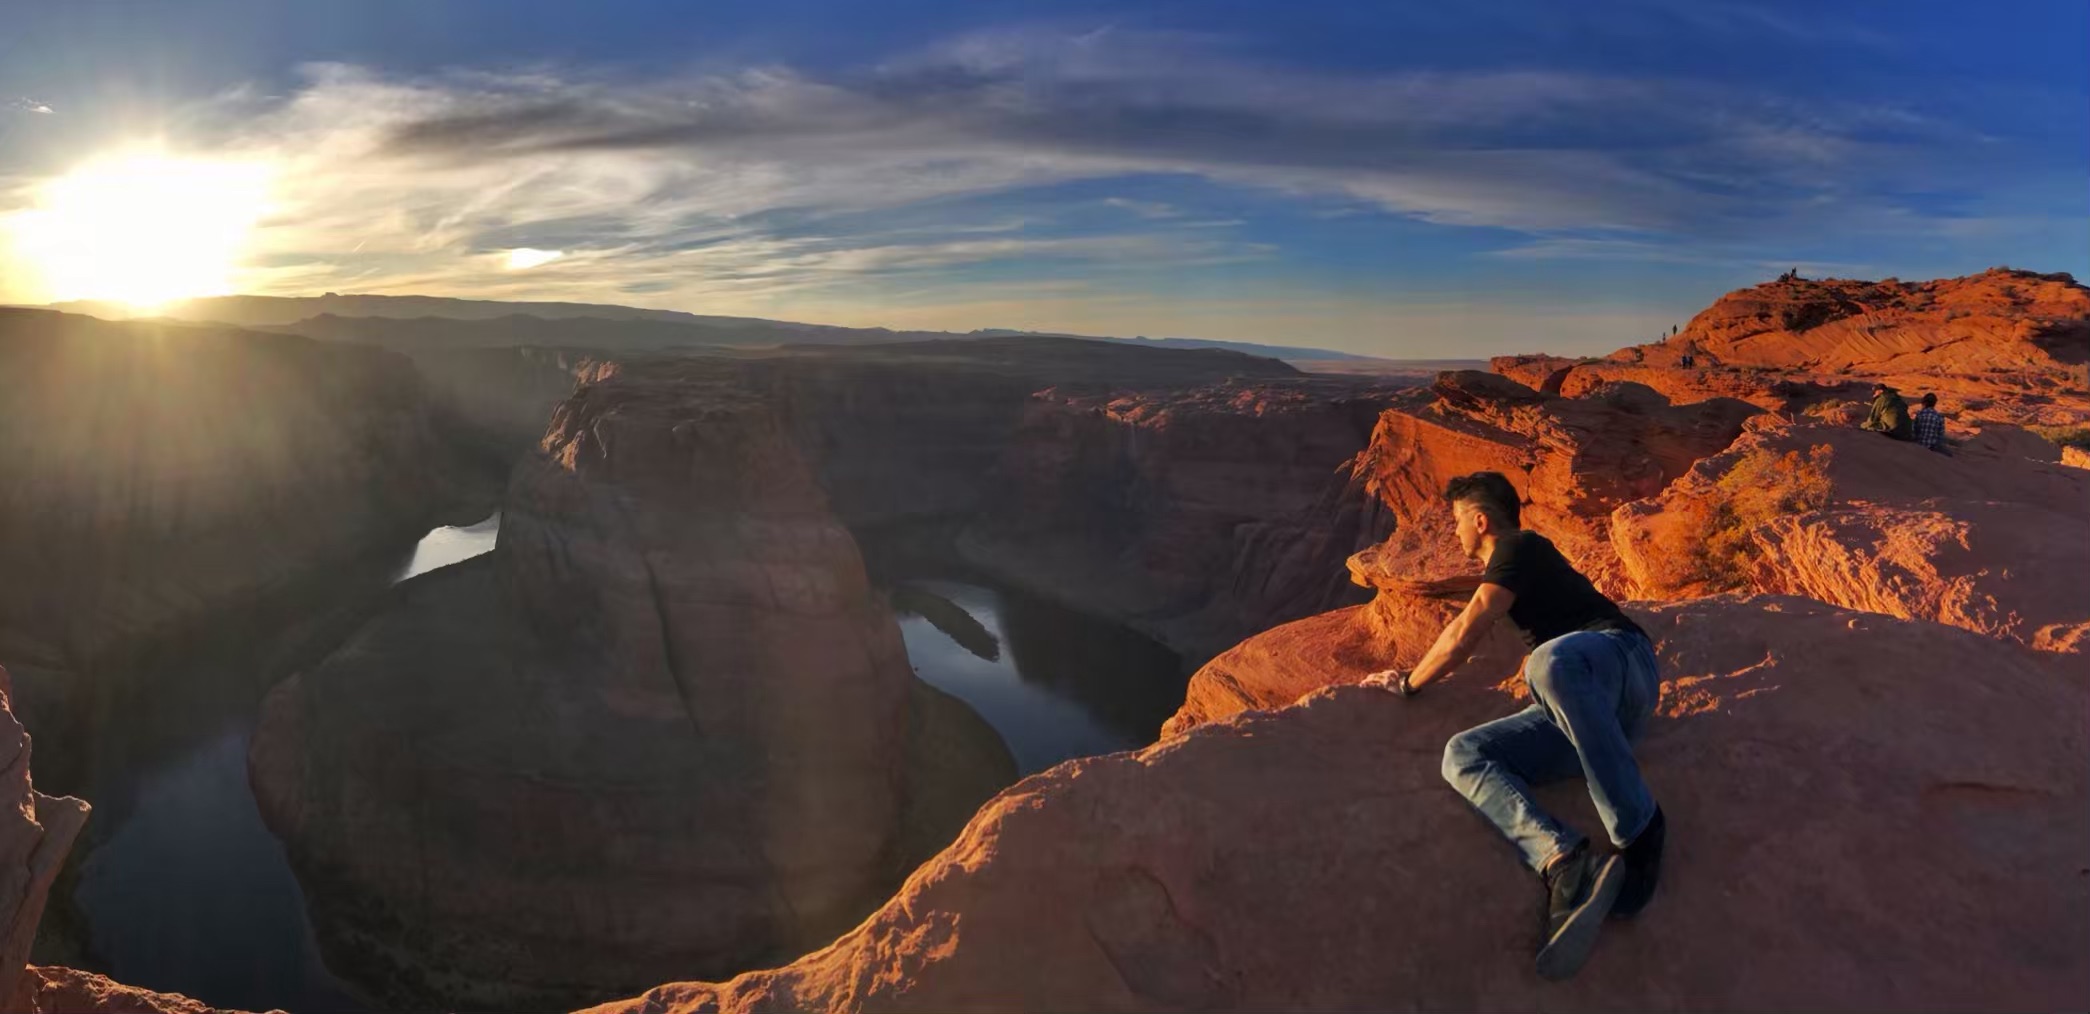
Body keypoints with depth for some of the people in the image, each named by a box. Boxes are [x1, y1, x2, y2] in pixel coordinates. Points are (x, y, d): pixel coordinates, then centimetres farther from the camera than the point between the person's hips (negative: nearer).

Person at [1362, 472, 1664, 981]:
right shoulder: (1518, 561, 32)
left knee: (1551, 660, -44)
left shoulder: (1518, 546, 4)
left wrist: (1410, 683, 7)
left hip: (1620, 658, -8)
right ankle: (1563, 862, -43)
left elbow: (1465, 634, -4)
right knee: (1463, 755, -17)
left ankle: (1639, 831, -35)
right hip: (1579, 711, 8)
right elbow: (1485, 587, 56)